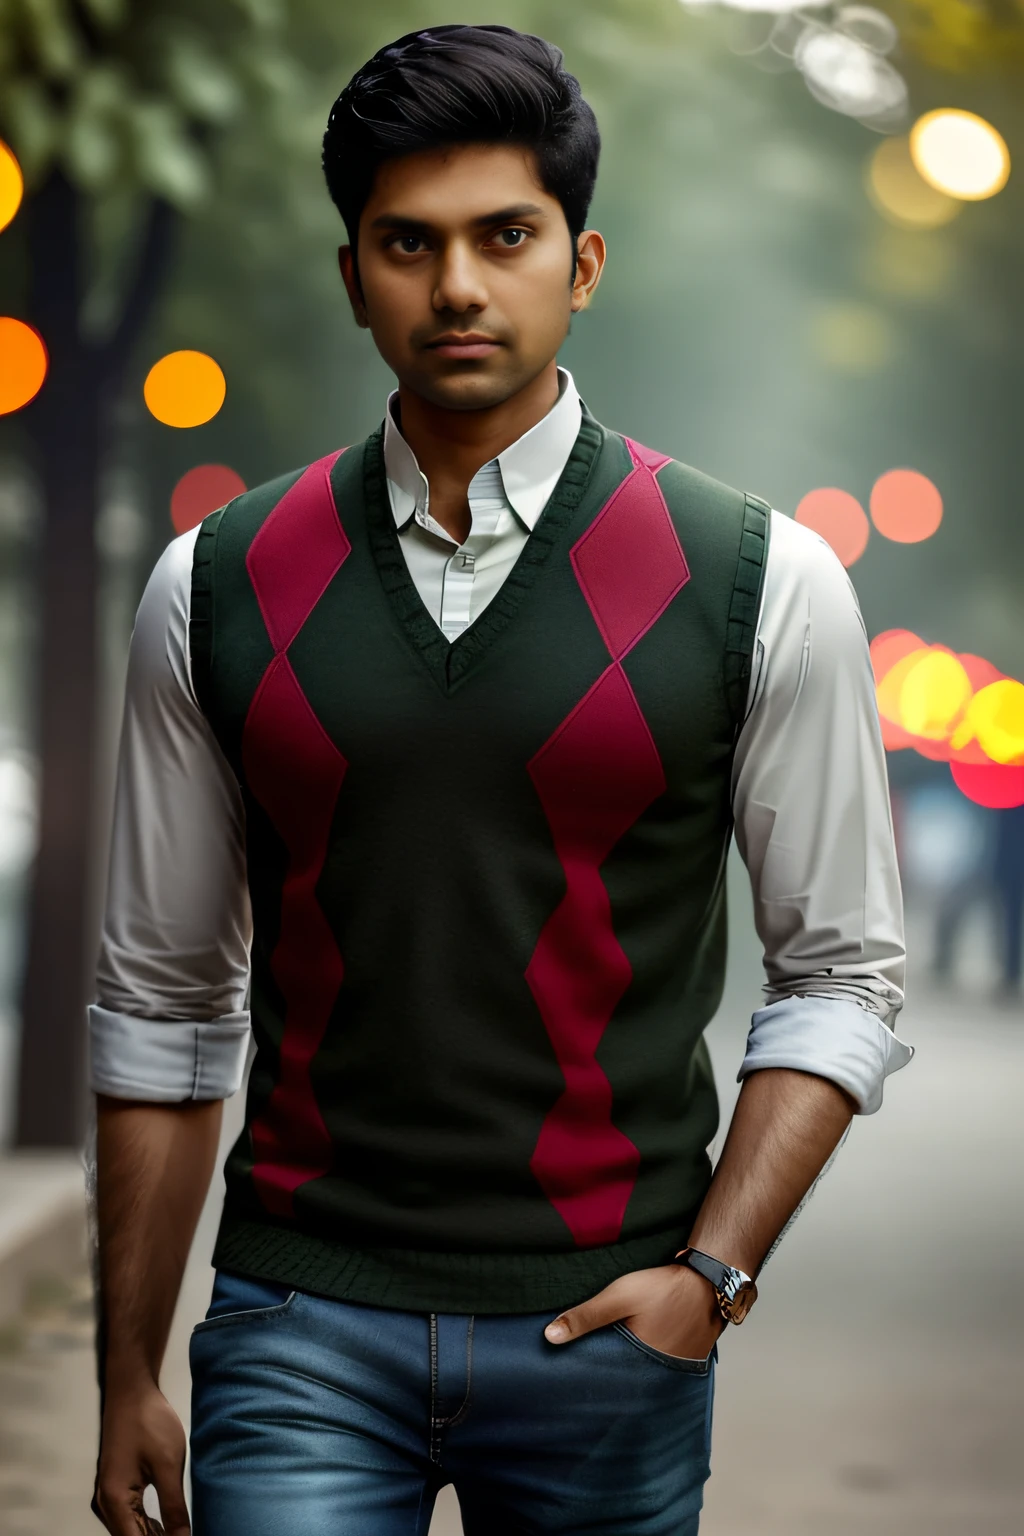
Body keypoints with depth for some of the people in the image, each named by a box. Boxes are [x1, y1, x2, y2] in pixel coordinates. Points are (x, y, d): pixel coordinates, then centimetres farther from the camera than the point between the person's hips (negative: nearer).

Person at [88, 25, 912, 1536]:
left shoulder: (761, 582, -3)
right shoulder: (215, 587, 2)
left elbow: (842, 975, 3)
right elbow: (160, 1002, 8)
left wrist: (713, 1269, -9)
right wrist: (128, 1376, 8)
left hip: (605, 1331, 0)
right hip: (303, 1323, 1)